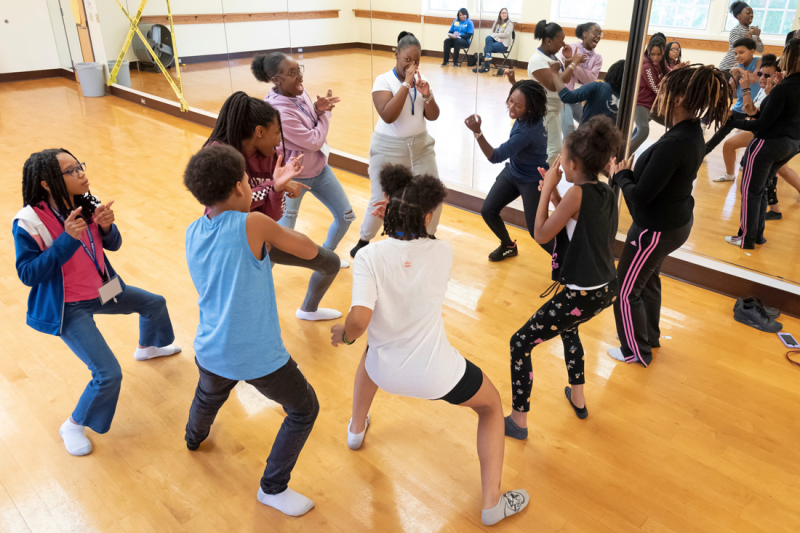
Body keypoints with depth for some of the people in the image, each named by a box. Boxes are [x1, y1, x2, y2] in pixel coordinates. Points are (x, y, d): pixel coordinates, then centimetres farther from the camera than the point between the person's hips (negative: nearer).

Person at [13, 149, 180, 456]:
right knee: (109, 374, -13)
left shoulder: (87, 205, -11)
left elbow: (113, 245, -1)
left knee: (154, 303, 24)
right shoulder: (29, 223, -26)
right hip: (67, 308, -7)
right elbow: (27, 274, -24)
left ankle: (146, 348, 57)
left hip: (101, 291, 7)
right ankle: (73, 426, 15)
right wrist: (67, 239, -35)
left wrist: (105, 226, -25)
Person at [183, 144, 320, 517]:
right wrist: (272, 230, 5)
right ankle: (273, 488, 27)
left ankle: (194, 437, 69)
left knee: (209, 394, 39)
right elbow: (310, 250, -9)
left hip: (211, 351, 7)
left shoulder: (192, 233, 0)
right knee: (304, 409, 18)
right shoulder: (253, 224, -20)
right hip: (259, 358, -6)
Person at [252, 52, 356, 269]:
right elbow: (314, 141, -25)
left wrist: (319, 108, -14)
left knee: (346, 216, 14)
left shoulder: (299, 91, -6)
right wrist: (325, 112, -12)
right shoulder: (278, 111, -31)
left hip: (319, 168, 8)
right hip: (293, 176, -8)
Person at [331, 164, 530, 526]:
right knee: (492, 405, 26)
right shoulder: (442, 252, -13)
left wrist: (343, 334, -4)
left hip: (384, 373, 2)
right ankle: (492, 503, 25)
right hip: (437, 376, -2)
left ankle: (356, 428, 58)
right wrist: (398, 222, 5)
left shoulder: (369, 256, -18)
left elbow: (359, 320, -25)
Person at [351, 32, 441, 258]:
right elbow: (388, 116, -26)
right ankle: (363, 241, 25)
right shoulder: (383, 80, -12)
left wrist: (427, 95, -18)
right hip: (389, 148, -4)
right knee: (380, 201, 0)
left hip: (421, 145, 5)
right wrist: (406, 84, -25)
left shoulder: (421, 79, 3)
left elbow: (433, 116, 2)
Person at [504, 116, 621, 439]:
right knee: (568, 327, 37)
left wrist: (547, 191, -5)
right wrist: (554, 195, 11)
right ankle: (577, 398, 47)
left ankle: (518, 421, 13)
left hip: (581, 296, -9)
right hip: (607, 291, 9)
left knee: (521, 344, 3)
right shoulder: (607, 194, 4)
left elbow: (542, 235, -13)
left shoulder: (577, 193, -19)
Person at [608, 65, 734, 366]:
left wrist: (620, 174, -10)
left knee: (625, 290, 9)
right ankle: (650, 337, 47)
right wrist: (630, 172, -5)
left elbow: (639, 197, -27)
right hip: (674, 222, 9)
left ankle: (637, 352, 27)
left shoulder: (673, 144, -31)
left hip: (657, 229, -9)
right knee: (648, 280, 28)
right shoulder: (693, 133, 0)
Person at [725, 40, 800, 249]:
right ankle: (758, 234, 26)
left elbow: (763, 124, -19)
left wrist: (734, 122, -11)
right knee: (760, 189, 20)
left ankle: (746, 239, 10)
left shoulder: (783, 89, -21)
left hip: (768, 143, -8)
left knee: (750, 191, 4)